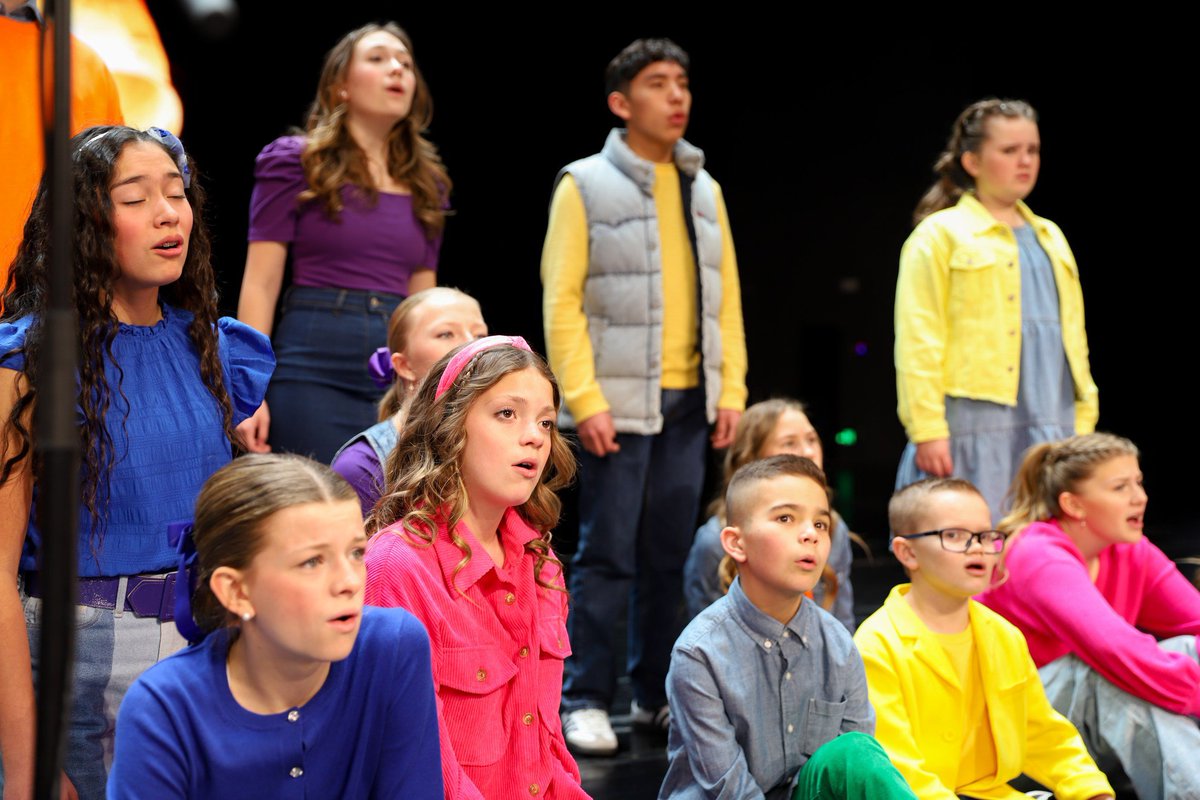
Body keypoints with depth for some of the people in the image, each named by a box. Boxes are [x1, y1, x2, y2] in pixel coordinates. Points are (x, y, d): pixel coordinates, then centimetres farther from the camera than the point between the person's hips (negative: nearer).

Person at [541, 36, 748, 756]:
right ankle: (586, 702, 4)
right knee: (608, 554, -4)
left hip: (690, 402, 5)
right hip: (619, 402, -5)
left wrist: (731, 389, 6)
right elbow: (561, 300, -7)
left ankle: (657, 694, 19)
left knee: (670, 555, 9)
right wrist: (584, 399, -14)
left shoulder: (703, 189, 14)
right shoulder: (586, 184, -2)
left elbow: (727, 295, 14)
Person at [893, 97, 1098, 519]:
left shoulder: (1049, 237, 20)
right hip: (974, 433, -6)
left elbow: (1072, 334, 21)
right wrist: (927, 431, -15)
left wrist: (1083, 421, 13)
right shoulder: (939, 235, -1)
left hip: (1051, 432, 6)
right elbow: (917, 343, -8)